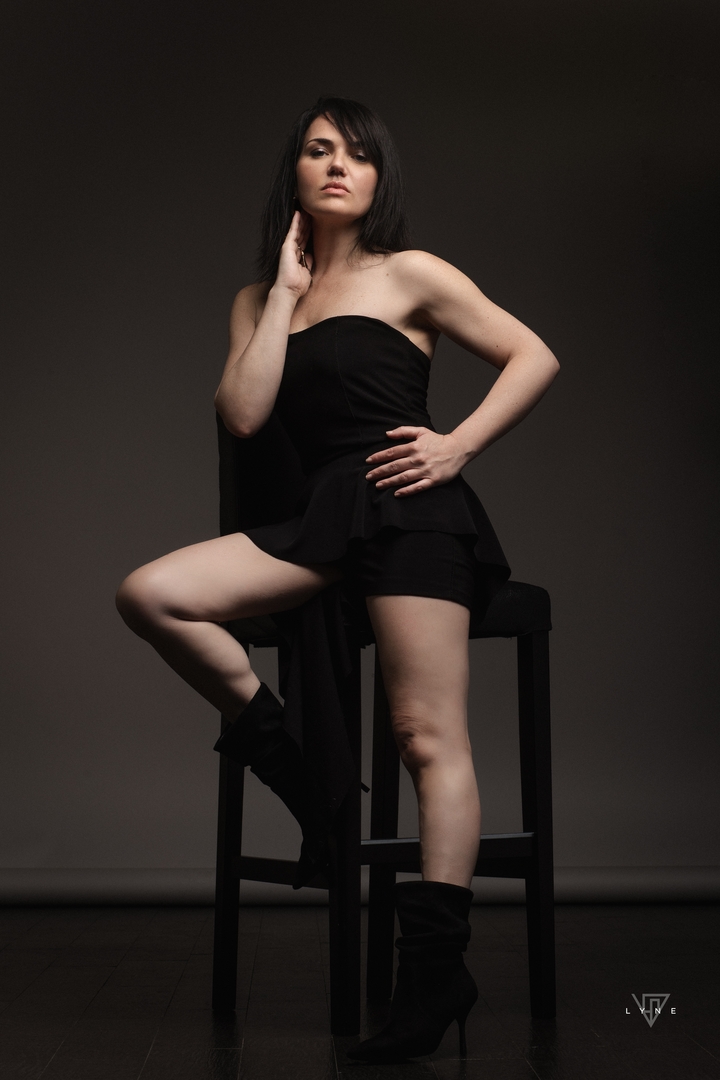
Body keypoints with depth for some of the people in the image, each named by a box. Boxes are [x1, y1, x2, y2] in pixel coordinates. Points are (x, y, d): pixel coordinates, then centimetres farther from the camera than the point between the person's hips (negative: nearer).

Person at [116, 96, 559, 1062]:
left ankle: (436, 970, -10)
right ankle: (295, 774, -3)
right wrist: (287, 290, 6)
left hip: (407, 508, -5)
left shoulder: (409, 275, 8)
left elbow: (534, 357, 6)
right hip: (322, 518, 5)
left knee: (429, 737, -12)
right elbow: (243, 415, 2)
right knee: (149, 596, -14)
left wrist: (458, 446, -7)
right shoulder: (260, 300, 20)